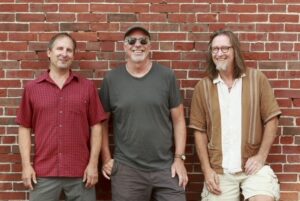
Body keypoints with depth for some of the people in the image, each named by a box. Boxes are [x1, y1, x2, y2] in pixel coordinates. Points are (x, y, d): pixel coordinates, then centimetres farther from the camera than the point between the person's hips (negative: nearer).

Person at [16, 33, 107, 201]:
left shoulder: (88, 87, 3)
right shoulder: (32, 88, 4)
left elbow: (96, 126, 2)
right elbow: (25, 128, 6)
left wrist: (93, 163, -3)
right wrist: (26, 165, -1)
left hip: (80, 172, 0)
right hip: (43, 173, 0)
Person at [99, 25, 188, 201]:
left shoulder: (167, 76, 1)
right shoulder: (111, 79, 1)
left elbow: (178, 120, 3)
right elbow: (103, 122, 7)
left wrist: (179, 158, -3)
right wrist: (106, 159, 2)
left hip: (166, 168, 0)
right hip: (126, 169, 0)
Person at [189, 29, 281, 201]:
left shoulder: (257, 79, 0)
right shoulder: (203, 86, 3)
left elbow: (271, 120, 0)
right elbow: (199, 130, 3)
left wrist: (261, 156, -8)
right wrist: (206, 169, -2)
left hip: (253, 165, -1)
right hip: (219, 170, 2)